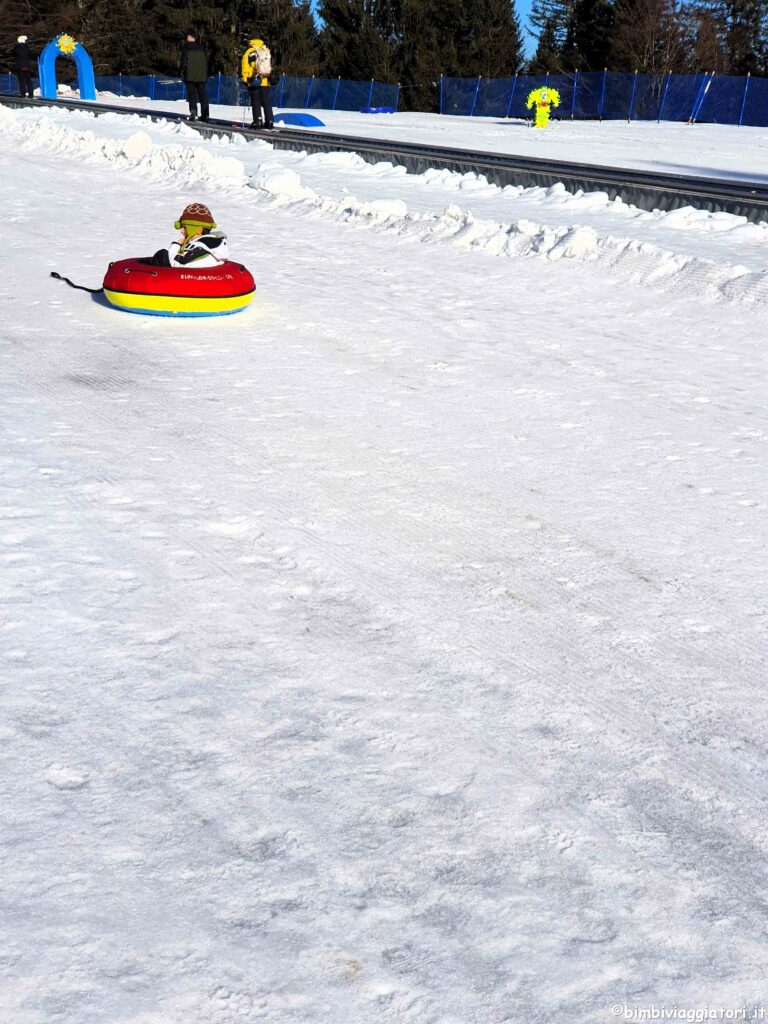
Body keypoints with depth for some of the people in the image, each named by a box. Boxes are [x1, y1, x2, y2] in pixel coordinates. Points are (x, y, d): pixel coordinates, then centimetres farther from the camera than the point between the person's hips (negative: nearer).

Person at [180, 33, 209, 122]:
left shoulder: (186, 47, -2)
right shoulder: (200, 47, 12)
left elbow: (183, 60, -6)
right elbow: (206, 61, 14)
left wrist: (182, 72, 2)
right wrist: (206, 75, 17)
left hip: (190, 76, -4)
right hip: (201, 76, 4)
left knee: (192, 94, -4)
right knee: (202, 94, 6)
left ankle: (193, 112, -19)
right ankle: (205, 115, 2)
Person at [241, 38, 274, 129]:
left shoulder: (249, 52, 0)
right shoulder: (267, 52, 13)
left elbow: (245, 67, -4)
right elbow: (270, 67, 16)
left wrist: (245, 78, -2)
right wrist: (270, 76, 23)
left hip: (254, 81, -3)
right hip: (265, 81, 4)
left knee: (256, 102, -1)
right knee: (266, 101, 8)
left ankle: (257, 121, -8)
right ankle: (269, 121, 3)